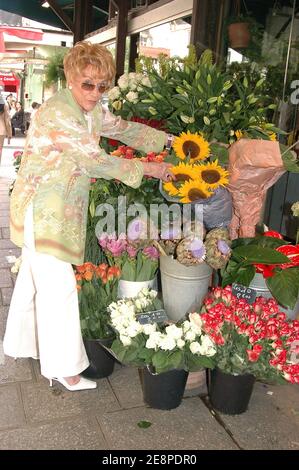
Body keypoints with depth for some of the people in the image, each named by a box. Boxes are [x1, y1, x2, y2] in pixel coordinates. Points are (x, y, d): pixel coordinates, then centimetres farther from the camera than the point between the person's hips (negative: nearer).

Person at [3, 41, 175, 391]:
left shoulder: (91, 109, 5)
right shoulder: (58, 113, -24)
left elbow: (123, 128, 17)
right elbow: (97, 161, -24)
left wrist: (168, 140, 9)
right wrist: (147, 169, -16)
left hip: (58, 207, 9)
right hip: (41, 208, -9)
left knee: (36, 276, 21)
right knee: (58, 284, -3)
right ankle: (62, 367, 13)